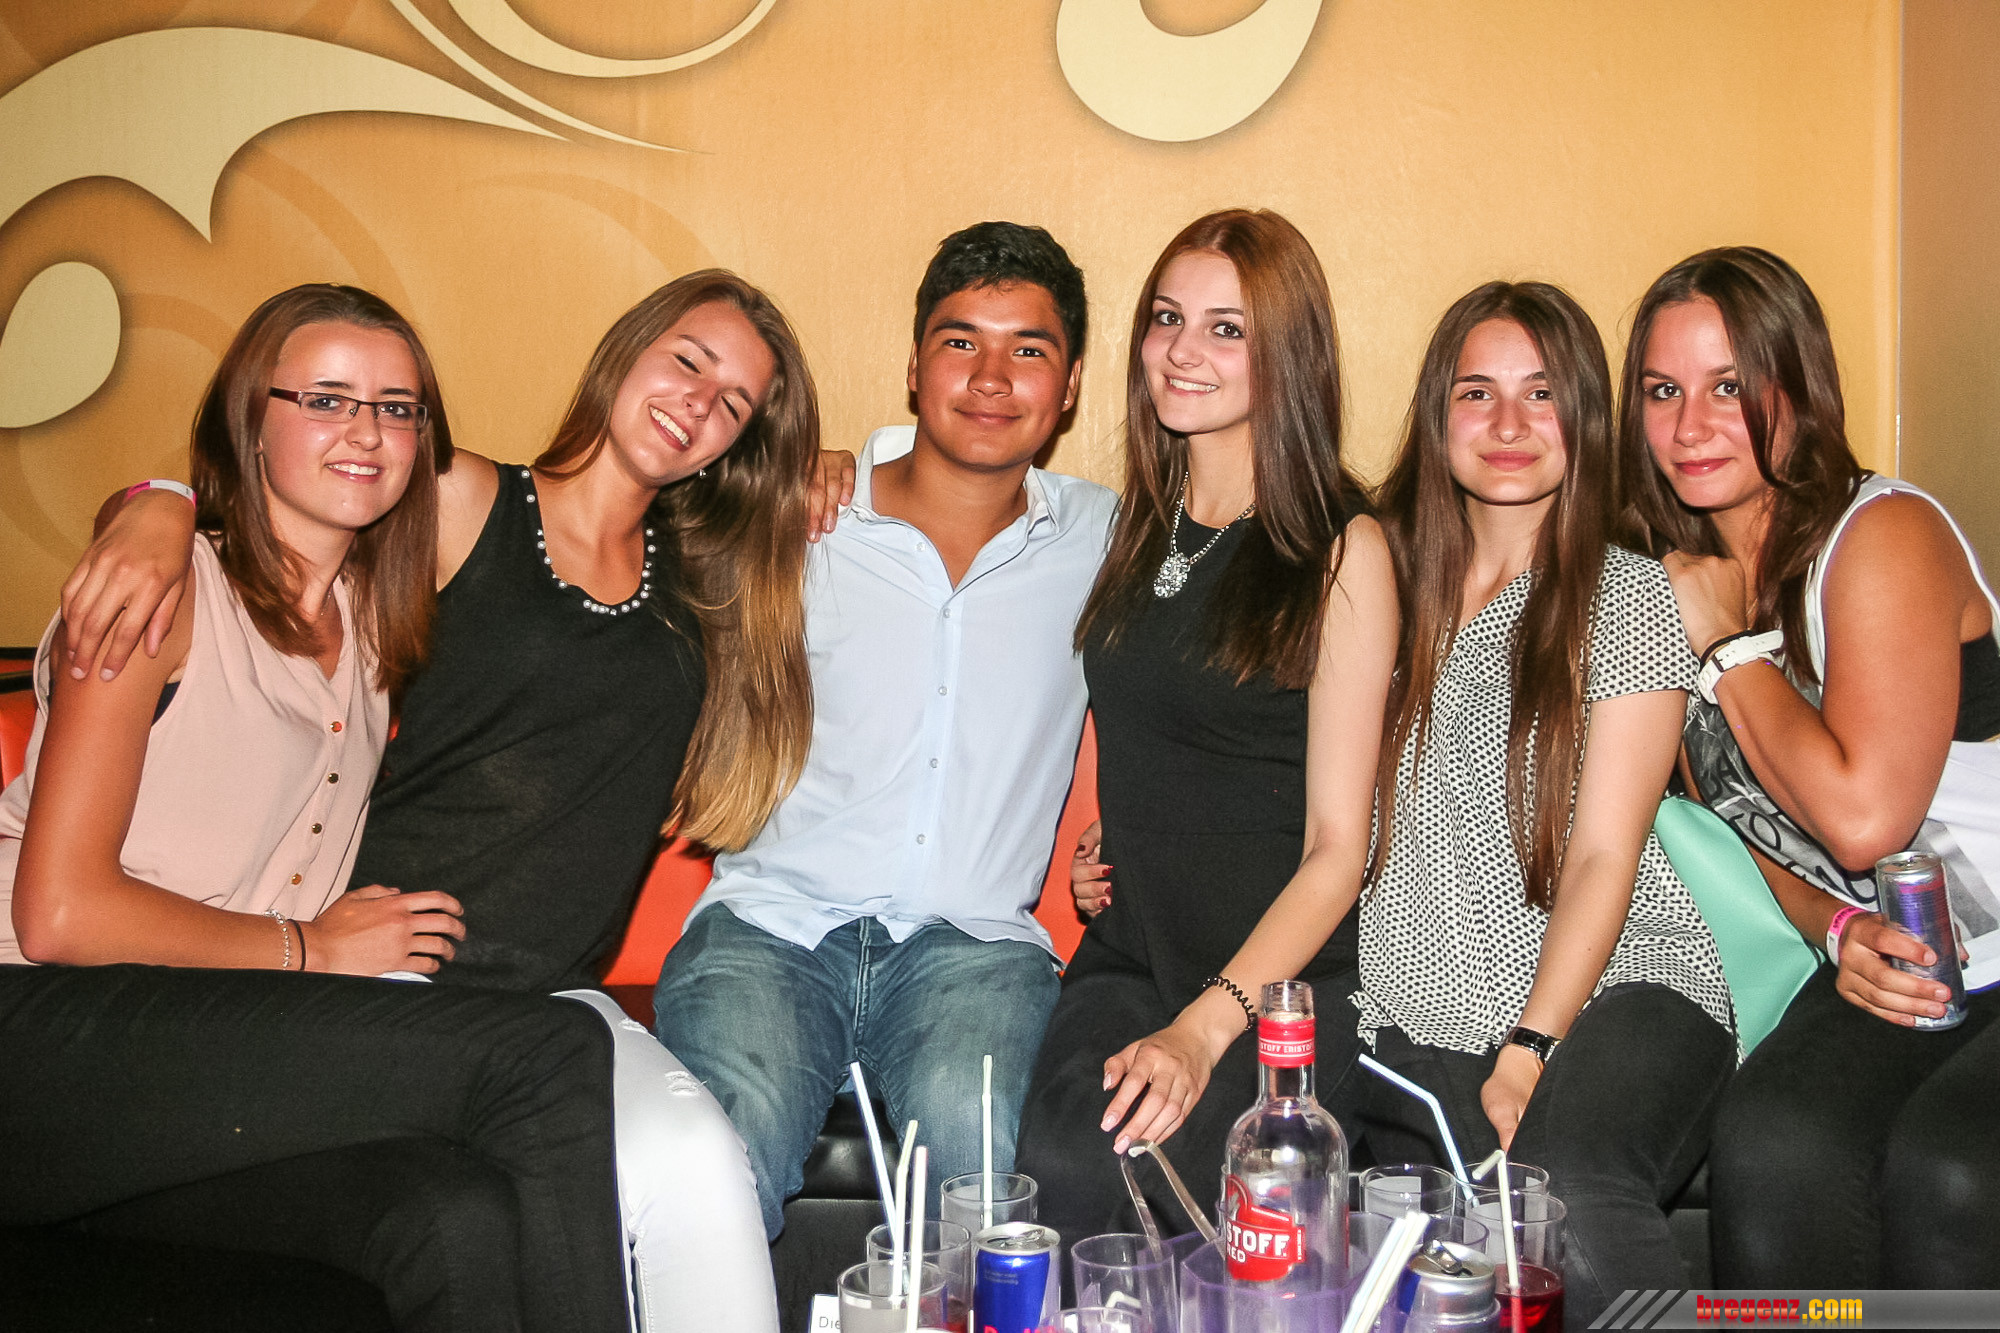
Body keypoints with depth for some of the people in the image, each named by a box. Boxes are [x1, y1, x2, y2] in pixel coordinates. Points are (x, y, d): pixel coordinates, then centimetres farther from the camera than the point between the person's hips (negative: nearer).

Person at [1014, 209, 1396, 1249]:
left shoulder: (1341, 549, -4)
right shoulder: (1139, 527, 14)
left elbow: (1335, 849, -8)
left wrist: (1204, 1027, -20)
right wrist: (1099, 847, 8)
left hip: (1282, 981, -4)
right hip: (1124, 961, 4)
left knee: (1105, 1170, -32)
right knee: (1053, 1172, -28)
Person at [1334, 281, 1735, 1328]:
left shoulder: (1627, 595, 5)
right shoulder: (1387, 581, 15)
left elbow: (1604, 853, -3)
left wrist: (1530, 1049, -14)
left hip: (1612, 993, -2)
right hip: (1415, 1027, 3)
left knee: (1570, 1192, -35)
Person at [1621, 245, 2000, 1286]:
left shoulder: (1886, 533, -12)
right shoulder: (1676, 580, 10)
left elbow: (1863, 815, -21)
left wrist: (1727, 639, -10)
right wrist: (1838, 932, -6)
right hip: (1888, 968, 5)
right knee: (1770, 1145, -27)